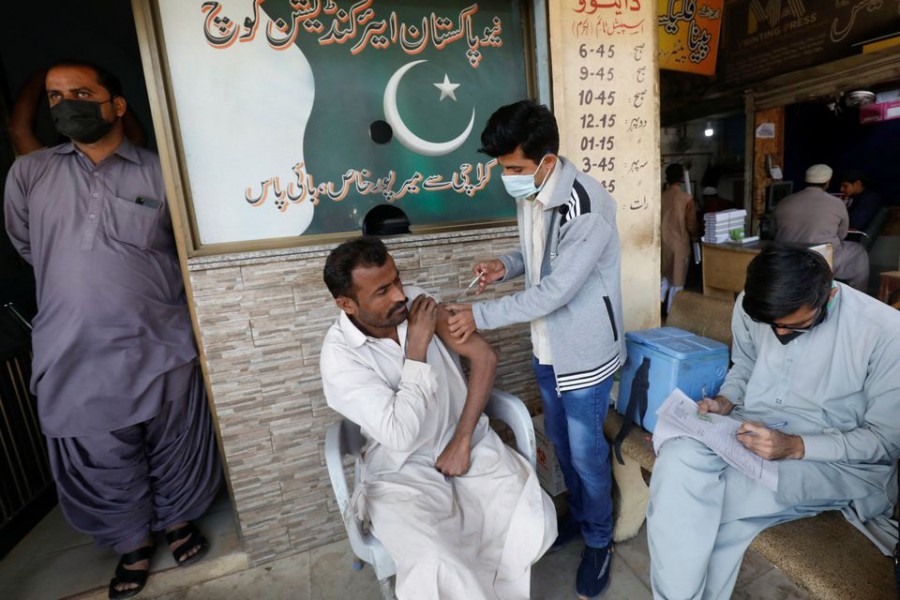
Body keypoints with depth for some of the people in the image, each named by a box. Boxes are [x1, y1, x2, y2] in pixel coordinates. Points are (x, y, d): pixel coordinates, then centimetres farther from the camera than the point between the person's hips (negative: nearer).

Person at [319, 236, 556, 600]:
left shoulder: (418, 303, -5)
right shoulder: (339, 356, -17)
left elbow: (484, 356, -5)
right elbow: (400, 435, -24)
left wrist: (463, 440, -11)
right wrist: (418, 346, -22)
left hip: (470, 444, 4)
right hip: (402, 472, -3)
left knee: (534, 521, -15)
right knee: (437, 568, -28)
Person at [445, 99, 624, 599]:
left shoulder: (588, 208, -26)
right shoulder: (529, 193, 0)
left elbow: (555, 291, -28)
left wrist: (481, 315, -25)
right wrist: (507, 265, -7)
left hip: (584, 350, -7)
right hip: (546, 347, 8)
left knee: (586, 451, 10)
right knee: (560, 441, 22)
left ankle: (599, 539, 37)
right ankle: (577, 515, 48)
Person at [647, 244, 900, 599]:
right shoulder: (750, 306, -5)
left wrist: (795, 447, -24)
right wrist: (726, 401, -7)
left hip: (839, 461, -3)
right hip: (752, 430, 4)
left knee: (708, 503, -30)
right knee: (677, 459, -29)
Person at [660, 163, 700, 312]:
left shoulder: (661, 197, -2)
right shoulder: (686, 198, -11)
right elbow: (692, 225, -8)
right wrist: (695, 236, 12)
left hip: (663, 243, 4)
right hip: (680, 244, -3)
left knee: (664, 277, 17)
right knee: (676, 282, 7)